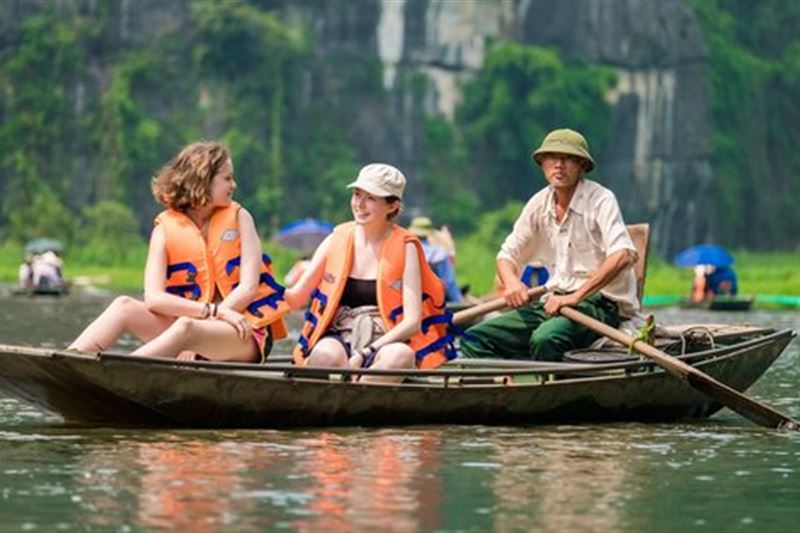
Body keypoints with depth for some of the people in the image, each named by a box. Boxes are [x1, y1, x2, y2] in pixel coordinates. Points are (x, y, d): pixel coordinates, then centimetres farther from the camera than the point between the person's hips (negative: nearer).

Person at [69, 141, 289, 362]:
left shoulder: (238, 218, 4)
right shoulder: (166, 228, 3)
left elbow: (249, 287, -6)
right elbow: (153, 297, -10)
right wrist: (213, 310, -21)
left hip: (243, 332, -3)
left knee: (186, 327, -34)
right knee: (125, 306, -18)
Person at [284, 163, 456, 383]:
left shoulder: (404, 248, 0)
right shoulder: (336, 241, 8)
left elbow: (412, 321, -9)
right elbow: (296, 298, 5)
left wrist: (365, 354, -21)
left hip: (385, 342, -1)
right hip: (339, 339, 1)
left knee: (401, 355, -37)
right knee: (326, 354, -35)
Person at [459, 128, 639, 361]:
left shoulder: (600, 200, -9)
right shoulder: (539, 204, 10)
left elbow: (623, 255, -24)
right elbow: (507, 254, 17)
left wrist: (576, 296, -28)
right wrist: (511, 282, -8)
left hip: (601, 303, -7)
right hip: (554, 302, 7)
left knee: (546, 338, -38)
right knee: (475, 339, -9)